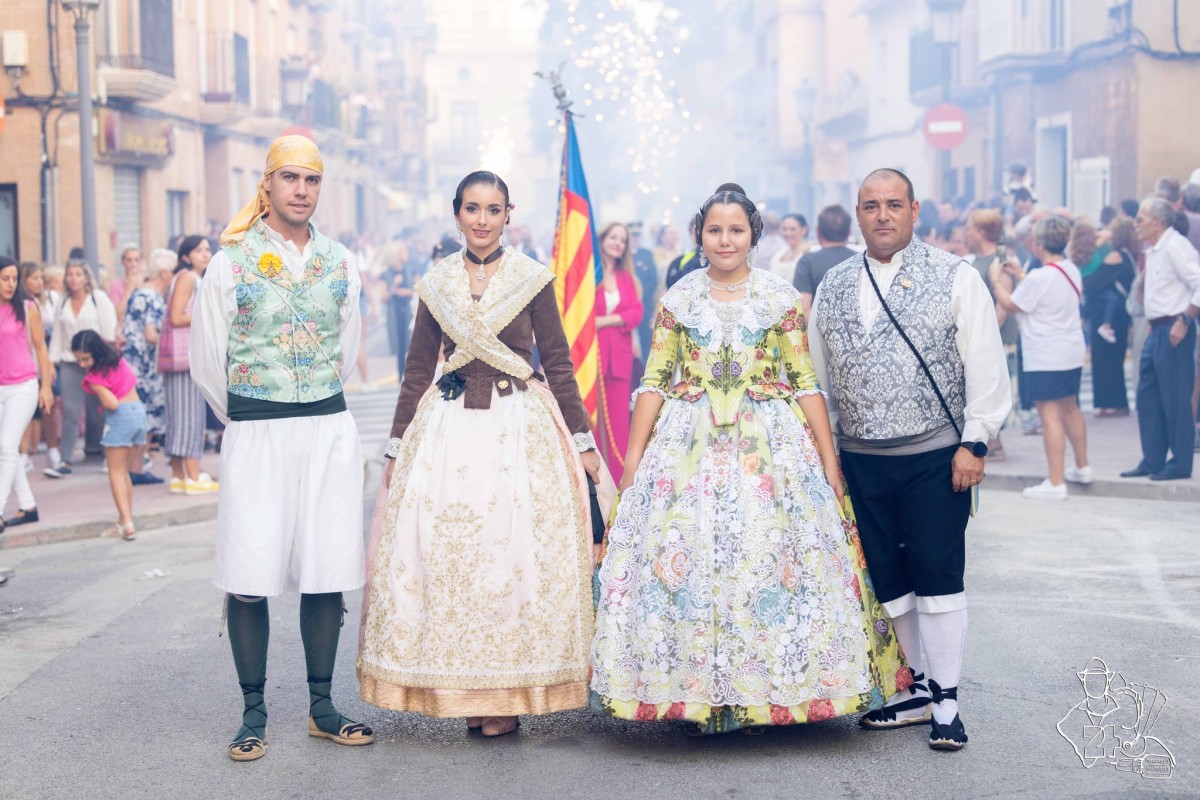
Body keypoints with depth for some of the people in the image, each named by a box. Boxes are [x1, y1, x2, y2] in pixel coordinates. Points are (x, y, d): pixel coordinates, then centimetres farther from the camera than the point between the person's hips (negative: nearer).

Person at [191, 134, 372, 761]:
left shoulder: (339, 264, 8)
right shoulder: (232, 262, -2)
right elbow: (206, 361, 4)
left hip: (330, 432, 3)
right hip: (255, 437, -3)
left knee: (326, 574, 5)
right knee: (248, 578, -5)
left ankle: (322, 707, 16)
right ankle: (253, 712, 8)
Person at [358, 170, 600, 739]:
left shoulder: (532, 279, 1)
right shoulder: (436, 284, 8)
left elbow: (558, 364, 3)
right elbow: (417, 371, 12)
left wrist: (583, 439, 2)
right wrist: (396, 447, 11)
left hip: (519, 429, -2)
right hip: (448, 430, 3)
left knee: (514, 553, -4)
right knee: (441, 551, -3)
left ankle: (508, 694, 5)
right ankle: (465, 691, 8)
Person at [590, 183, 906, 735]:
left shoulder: (781, 298, 4)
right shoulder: (678, 299, 6)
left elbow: (805, 383, 2)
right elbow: (654, 383, 5)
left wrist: (829, 461, -2)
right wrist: (632, 458, -1)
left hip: (771, 448, -1)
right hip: (689, 448, 1)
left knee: (769, 559, -3)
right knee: (689, 561, -3)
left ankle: (768, 690, 11)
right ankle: (703, 695, 8)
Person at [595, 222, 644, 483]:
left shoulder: (626, 277, 16)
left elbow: (636, 312, 5)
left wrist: (606, 320, -7)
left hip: (618, 354, 4)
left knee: (618, 418, 1)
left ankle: (618, 479, 6)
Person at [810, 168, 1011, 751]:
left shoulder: (954, 278, -2)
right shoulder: (833, 288, 9)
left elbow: (986, 368, -4)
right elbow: (818, 376, 15)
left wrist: (974, 442, -10)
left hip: (935, 457, -4)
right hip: (860, 459, 4)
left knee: (937, 580, -2)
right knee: (884, 581, 10)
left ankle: (946, 704, 8)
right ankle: (912, 691, 24)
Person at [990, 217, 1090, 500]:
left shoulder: (1039, 278, -21)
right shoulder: (1071, 270, 6)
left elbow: (1009, 304, -10)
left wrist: (996, 279, 4)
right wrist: (1020, 274, 24)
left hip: (1046, 357, -9)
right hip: (1072, 352, 9)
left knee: (1050, 415, -8)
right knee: (1069, 408, 22)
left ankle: (1055, 484, -8)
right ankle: (1082, 468, 35)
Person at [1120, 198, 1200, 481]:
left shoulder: (1175, 246, -14)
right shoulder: (1153, 251, 15)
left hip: (1174, 331, -10)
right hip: (1156, 331, 10)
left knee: (1175, 399, -3)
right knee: (1148, 397, 11)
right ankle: (1152, 461, 19)